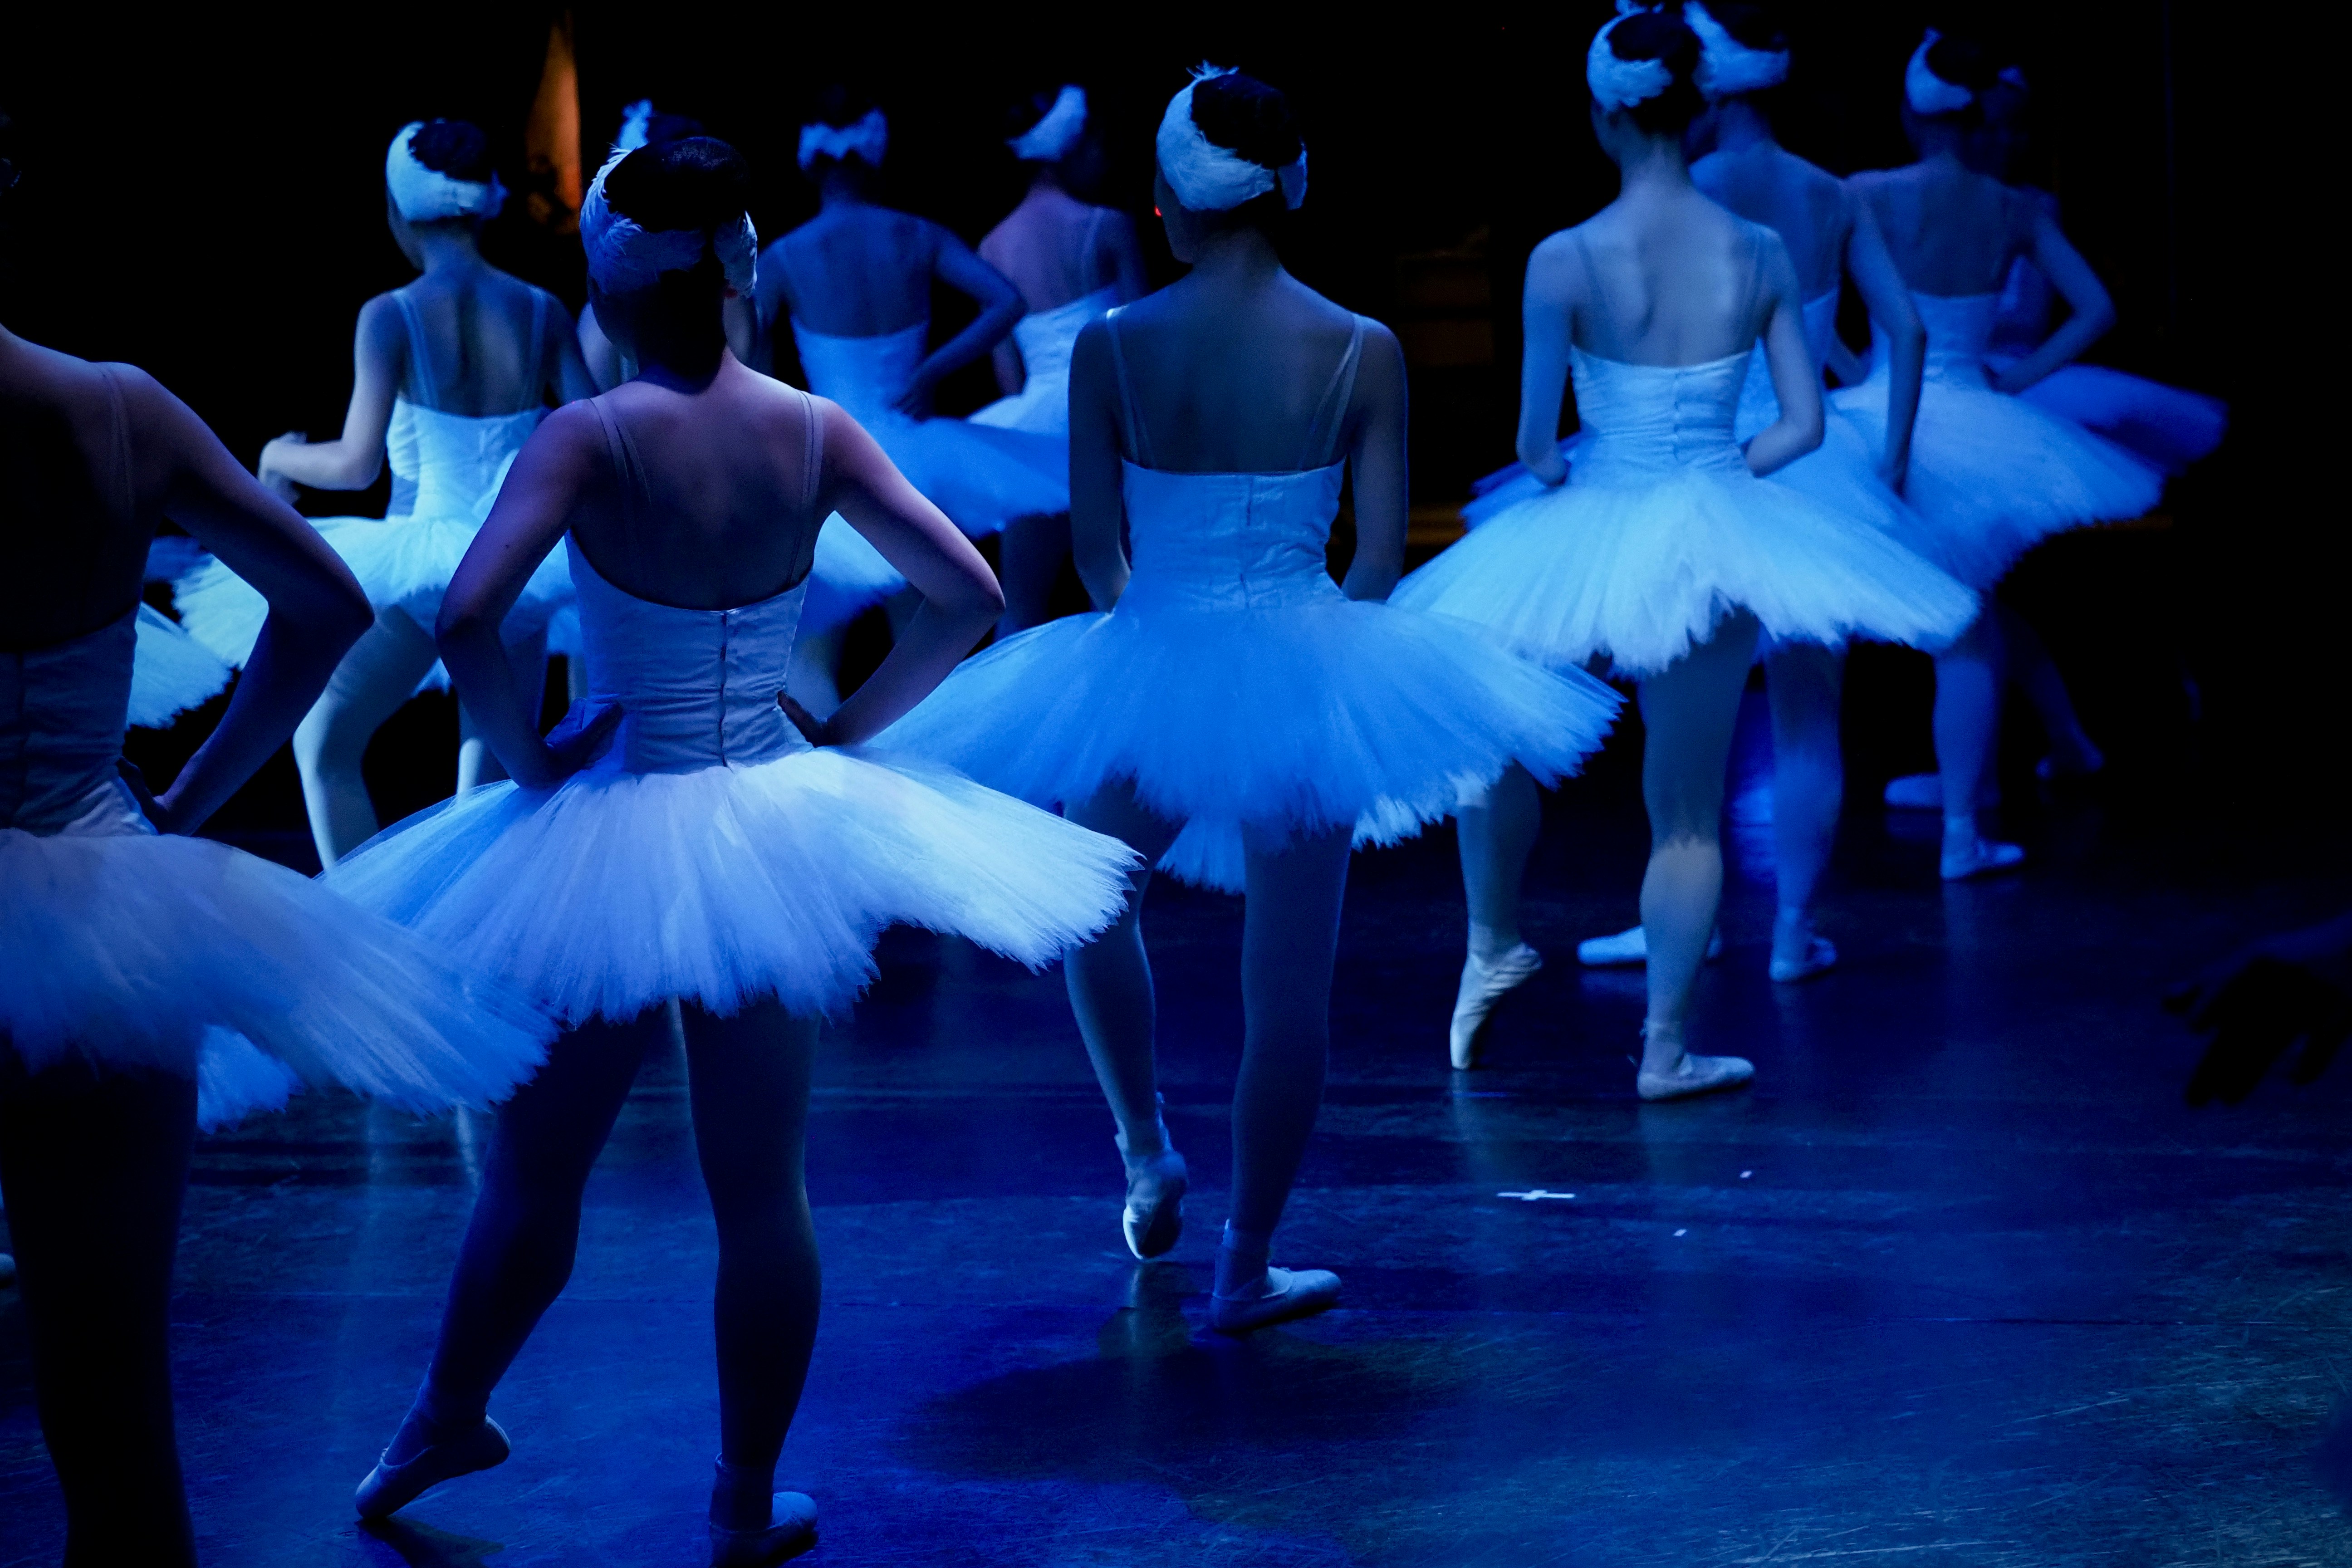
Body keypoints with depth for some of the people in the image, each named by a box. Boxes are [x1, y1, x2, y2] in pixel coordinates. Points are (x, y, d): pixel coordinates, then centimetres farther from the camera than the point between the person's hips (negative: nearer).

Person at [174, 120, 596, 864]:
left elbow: (357, 465, -15)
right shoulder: (542, 312, -2)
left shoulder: (392, 316, -12)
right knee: (491, 773, 13)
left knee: (324, 744, 14)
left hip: (425, 565, -4)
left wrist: (278, 458, 5)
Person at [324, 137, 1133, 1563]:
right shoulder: (815, 433, -5)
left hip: (613, 839, -3)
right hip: (774, 836, 3)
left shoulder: (592, 437, -16)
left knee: (537, 1170, 17)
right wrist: (850, 727, 5)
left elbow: (466, 619, -27)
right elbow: (970, 597, -3)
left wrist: (529, 752, -12)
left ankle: (449, 1421, 37)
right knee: (762, 1187, 12)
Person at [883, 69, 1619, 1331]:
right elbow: (1381, 556, -4)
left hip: (1151, 670, 0)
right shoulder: (1363, 352, -8)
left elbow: (1094, 546, -1)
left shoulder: (1112, 348, -9)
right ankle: (1244, 1269, 16)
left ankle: (1147, 1156, 34)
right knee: (1287, 984, 9)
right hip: (1306, 683, 0)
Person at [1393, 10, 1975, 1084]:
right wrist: (1715, 472, 11)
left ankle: (1494, 944, 41)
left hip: (1588, 541, -2)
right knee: (1688, 812, 12)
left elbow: (1534, 444, -12)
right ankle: (1665, 1048, 15)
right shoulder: (1759, 255, -6)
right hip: (1717, 542, 2)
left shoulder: (1565, 261, -15)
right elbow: (1805, 425, -3)